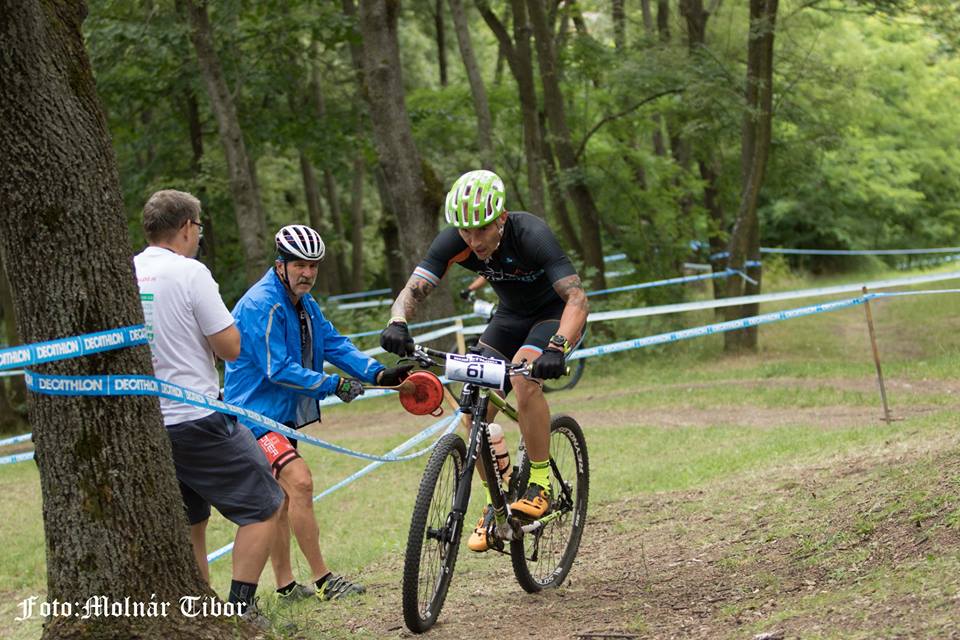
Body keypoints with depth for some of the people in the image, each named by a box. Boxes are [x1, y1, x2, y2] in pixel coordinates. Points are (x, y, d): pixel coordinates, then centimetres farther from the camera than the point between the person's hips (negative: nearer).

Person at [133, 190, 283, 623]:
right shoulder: (189, 273, -14)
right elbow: (230, 347, -12)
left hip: (145, 425, 7)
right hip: (198, 420, -7)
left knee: (189, 522, 20)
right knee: (263, 506, 3)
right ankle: (241, 611, -4)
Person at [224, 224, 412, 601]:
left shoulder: (304, 304, 10)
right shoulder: (261, 305, -20)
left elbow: (333, 343, 2)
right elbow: (278, 370, -24)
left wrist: (379, 373, -13)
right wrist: (333, 385, -26)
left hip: (283, 414, 10)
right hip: (256, 412, -10)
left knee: (281, 498, 13)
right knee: (300, 482, -21)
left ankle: (285, 585, 21)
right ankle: (322, 580, -18)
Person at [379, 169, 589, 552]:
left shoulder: (531, 234, -34)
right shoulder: (454, 241, -22)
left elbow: (577, 299, -40)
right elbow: (413, 290, -24)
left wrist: (556, 348, -57)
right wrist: (397, 323, -47)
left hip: (556, 313, -5)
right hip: (511, 316, 5)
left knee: (524, 377, -33)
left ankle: (540, 484, -19)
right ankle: (495, 504, 8)